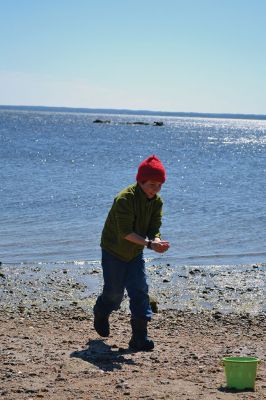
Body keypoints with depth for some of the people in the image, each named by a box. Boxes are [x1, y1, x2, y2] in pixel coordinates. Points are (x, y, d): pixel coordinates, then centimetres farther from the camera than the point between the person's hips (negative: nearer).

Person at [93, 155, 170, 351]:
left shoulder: (156, 202, -7)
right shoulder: (124, 199, -29)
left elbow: (154, 229, -8)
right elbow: (125, 232, -32)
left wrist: (157, 240, -32)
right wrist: (149, 244, -42)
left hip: (135, 253, 5)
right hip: (114, 251, -5)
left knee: (140, 291, -5)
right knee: (114, 292, 5)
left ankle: (140, 337, -2)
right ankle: (101, 314, 39)